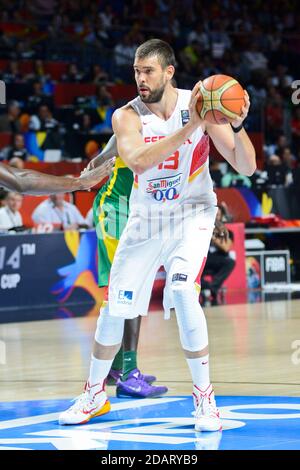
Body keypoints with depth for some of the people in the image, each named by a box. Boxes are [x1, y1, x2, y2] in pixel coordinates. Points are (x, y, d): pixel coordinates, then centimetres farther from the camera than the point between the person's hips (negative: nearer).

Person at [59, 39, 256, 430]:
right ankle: (95, 395, 26)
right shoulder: (127, 116, -12)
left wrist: (237, 124, -34)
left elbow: (247, 167, -14)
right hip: (145, 219, 2)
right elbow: (137, 162, -34)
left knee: (182, 293, -25)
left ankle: (204, 395, -11)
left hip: (192, 213, -2)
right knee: (114, 306, 4)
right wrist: (191, 127, -41)